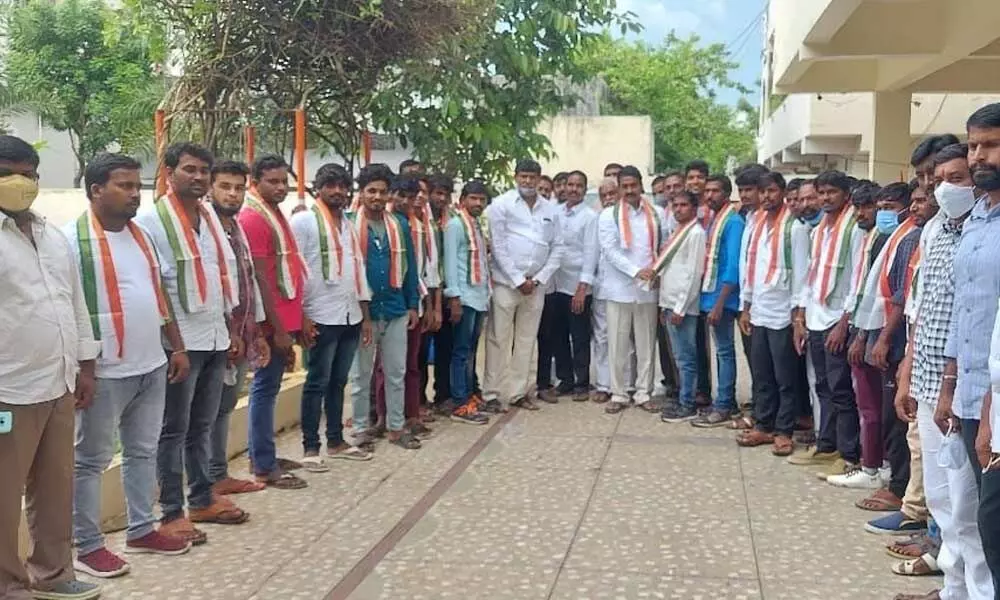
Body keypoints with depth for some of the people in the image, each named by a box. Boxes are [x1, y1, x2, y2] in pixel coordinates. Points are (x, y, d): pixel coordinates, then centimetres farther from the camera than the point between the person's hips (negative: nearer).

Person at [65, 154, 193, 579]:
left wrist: (177, 348, 15)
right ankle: (88, 545, 15)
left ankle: (142, 529, 28)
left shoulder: (140, 235, 12)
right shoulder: (73, 238, -12)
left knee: (143, 452, 16)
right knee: (91, 460, 5)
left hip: (151, 366, 7)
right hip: (105, 372, -7)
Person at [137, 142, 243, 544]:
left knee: (203, 426, 16)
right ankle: (171, 513, 11)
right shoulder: (152, 219, -10)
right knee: (174, 431, 2)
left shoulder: (211, 217, 13)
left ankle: (202, 499, 27)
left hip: (216, 338, 7)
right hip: (179, 341, -7)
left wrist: (233, 330, 15)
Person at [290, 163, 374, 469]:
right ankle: (310, 447, 7)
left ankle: (336, 441, 22)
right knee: (317, 383, 0)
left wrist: (365, 315, 14)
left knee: (338, 382, 14)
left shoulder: (349, 225, 16)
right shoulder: (304, 221, -5)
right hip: (322, 317, -6)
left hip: (350, 316, 6)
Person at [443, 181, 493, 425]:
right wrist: (454, 298, -18)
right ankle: (460, 405, -1)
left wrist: (486, 294, 13)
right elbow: (450, 262, -13)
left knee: (471, 351, 13)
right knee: (461, 352, -4)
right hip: (464, 297, -8)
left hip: (479, 297, 8)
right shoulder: (455, 224, -7)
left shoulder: (477, 226, 17)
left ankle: (470, 395, 21)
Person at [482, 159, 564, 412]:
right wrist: (519, 280, -10)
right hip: (506, 283, -4)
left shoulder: (551, 209, 9)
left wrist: (539, 278, -2)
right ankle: (492, 394, 5)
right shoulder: (501, 205, -3)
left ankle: (518, 392, 18)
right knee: (498, 340, -1)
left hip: (536, 285, 4)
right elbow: (498, 246, -7)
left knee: (526, 340, 9)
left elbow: (557, 248, 9)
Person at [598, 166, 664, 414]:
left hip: (648, 289, 1)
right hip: (620, 289, -1)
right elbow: (610, 250, -8)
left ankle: (643, 393, 16)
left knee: (646, 344, 7)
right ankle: (618, 394, 12)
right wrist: (636, 271, -18)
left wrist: (658, 272, -8)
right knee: (618, 345, 3)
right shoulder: (609, 216, 0)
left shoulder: (657, 214, 6)